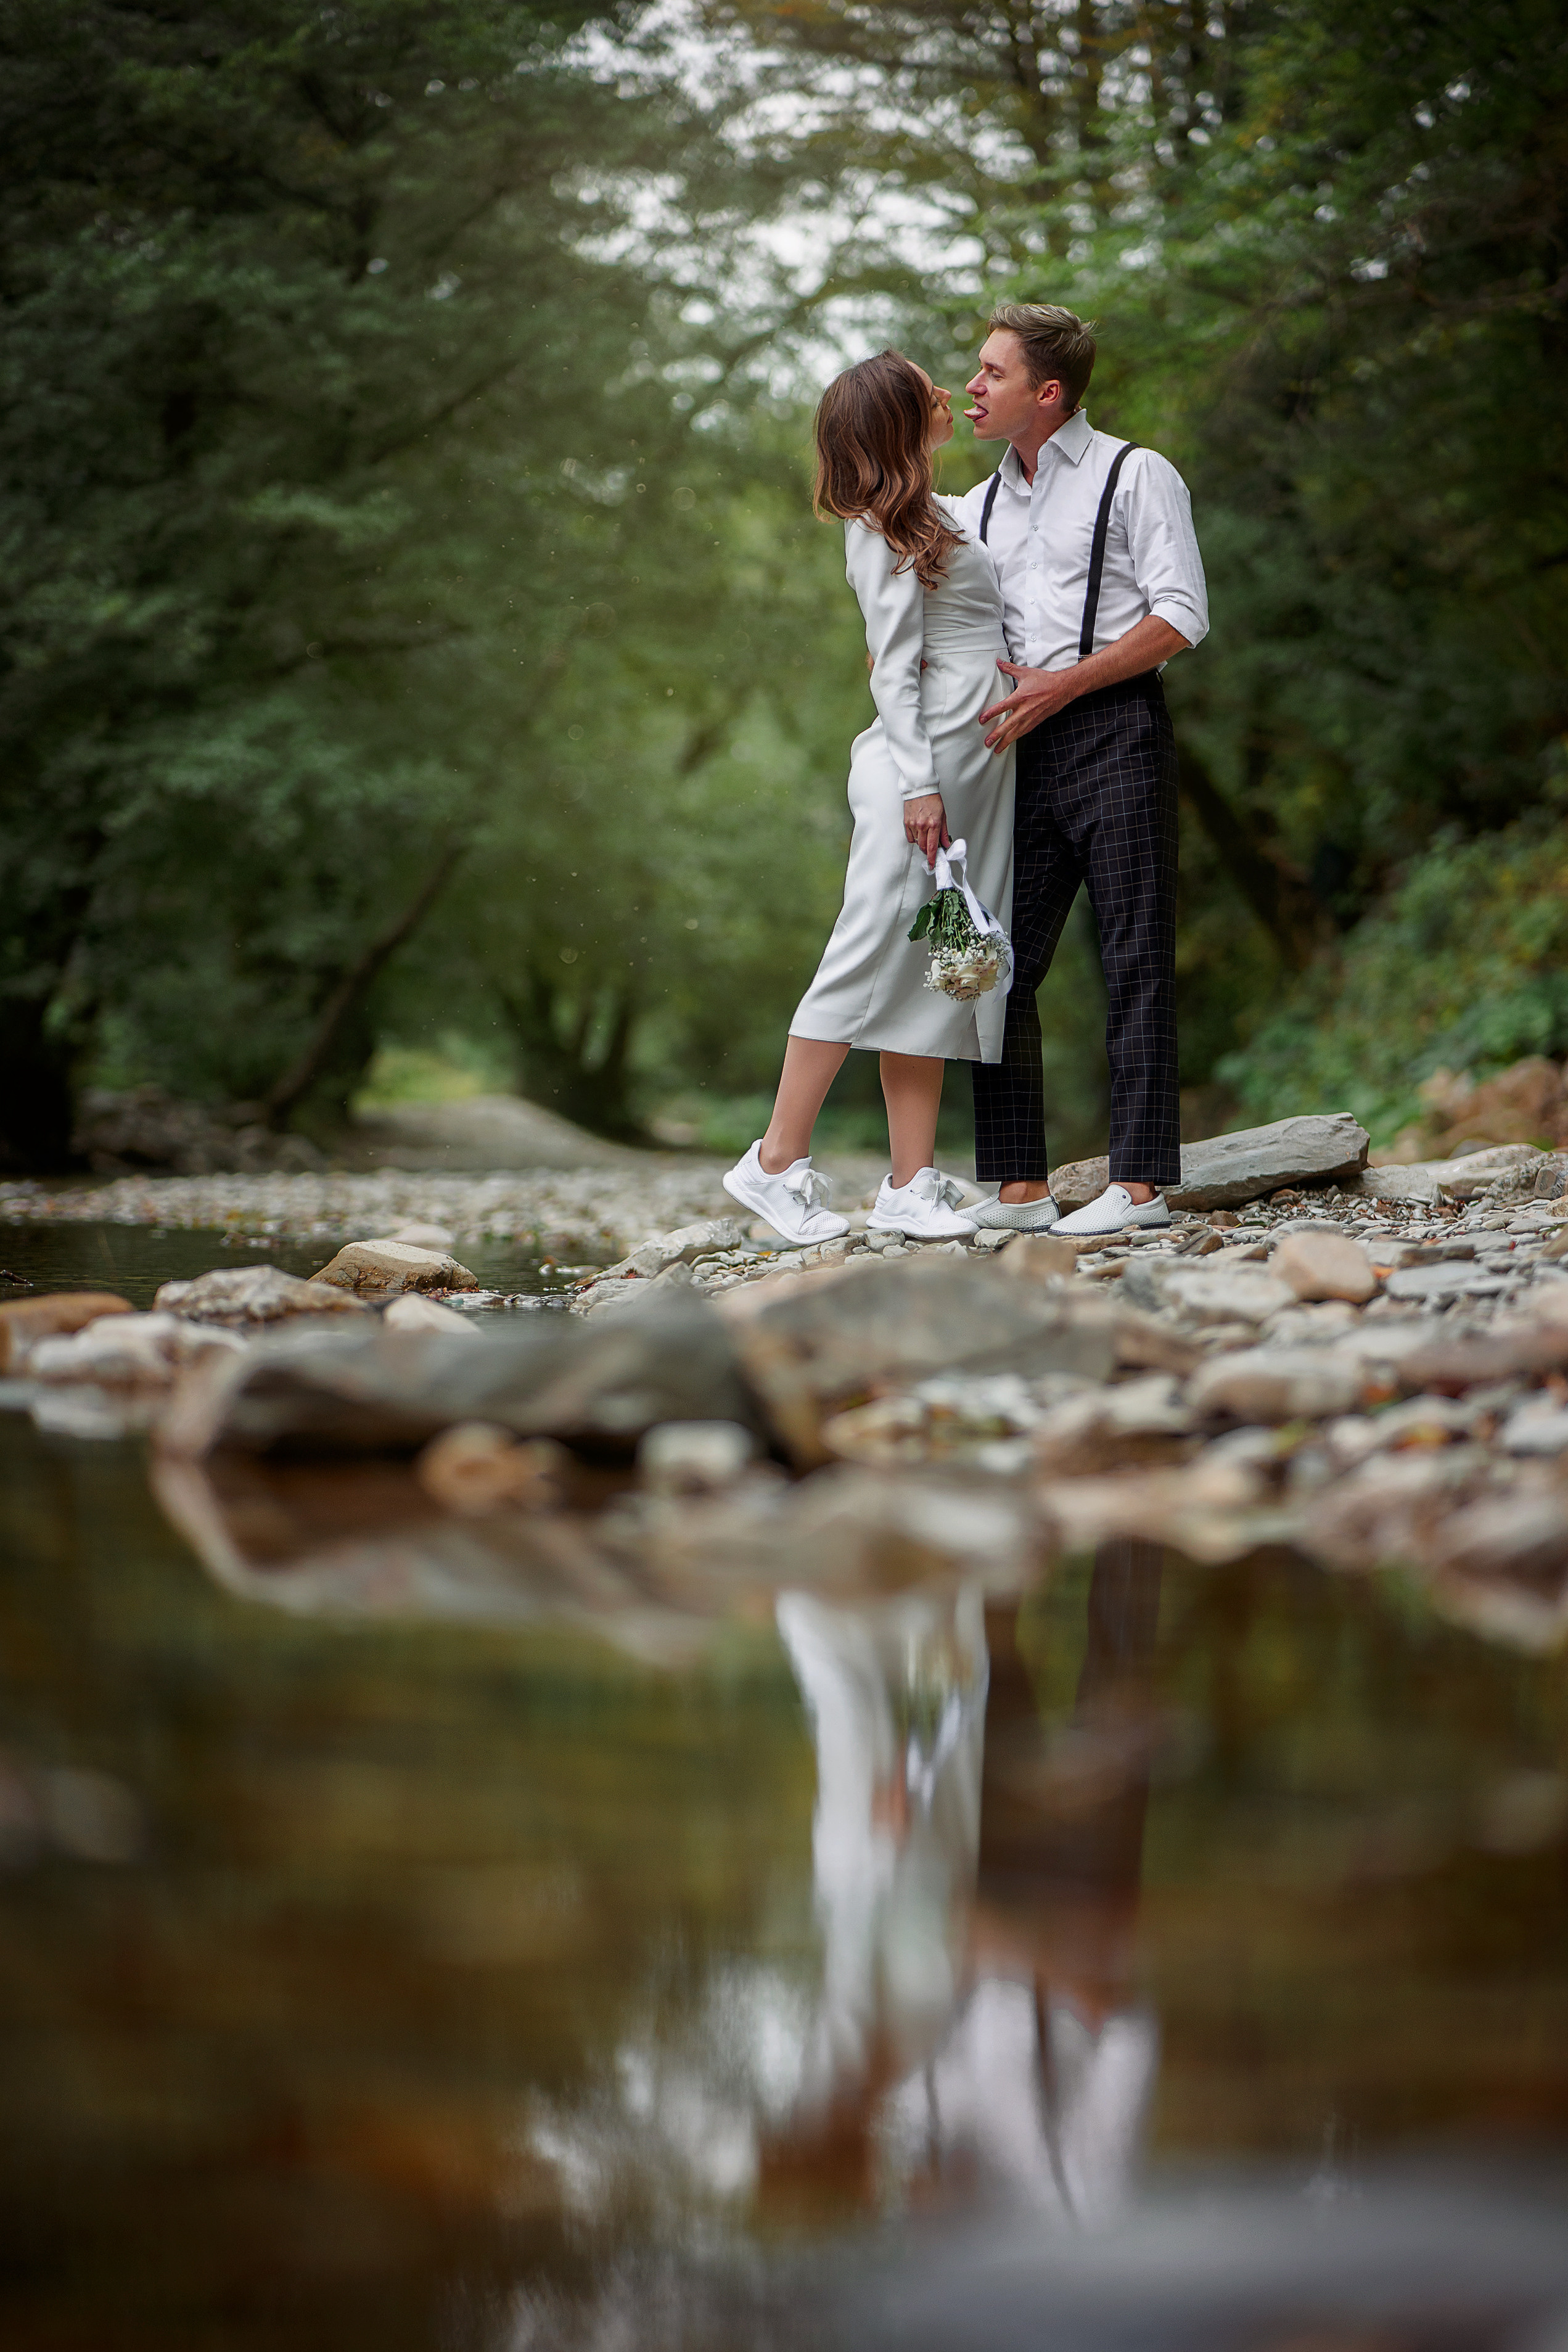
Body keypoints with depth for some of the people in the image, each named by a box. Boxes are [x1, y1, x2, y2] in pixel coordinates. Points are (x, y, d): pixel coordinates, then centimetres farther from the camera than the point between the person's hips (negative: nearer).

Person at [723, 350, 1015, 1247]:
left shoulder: (947, 512, 20)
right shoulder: (885, 527, -6)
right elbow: (895, 668, -11)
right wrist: (919, 783, -17)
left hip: (981, 768, 8)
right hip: (922, 759, -8)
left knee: (939, 968, 4)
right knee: (877, 952, -9)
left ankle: (914, 1184, 4)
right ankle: (777, 1162, -3)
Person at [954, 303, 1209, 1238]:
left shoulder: (1136, 475, 2)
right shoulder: (978, 506, 21)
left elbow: (1181, 617, -7)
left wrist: (1060, 685, -13)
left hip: (1114, 732, -6)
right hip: (1019, 749, 6)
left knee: (1136, 957, -7)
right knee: (1000, 960, 0)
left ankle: (1141, 1182, -8)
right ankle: (1020, 1187, 3)